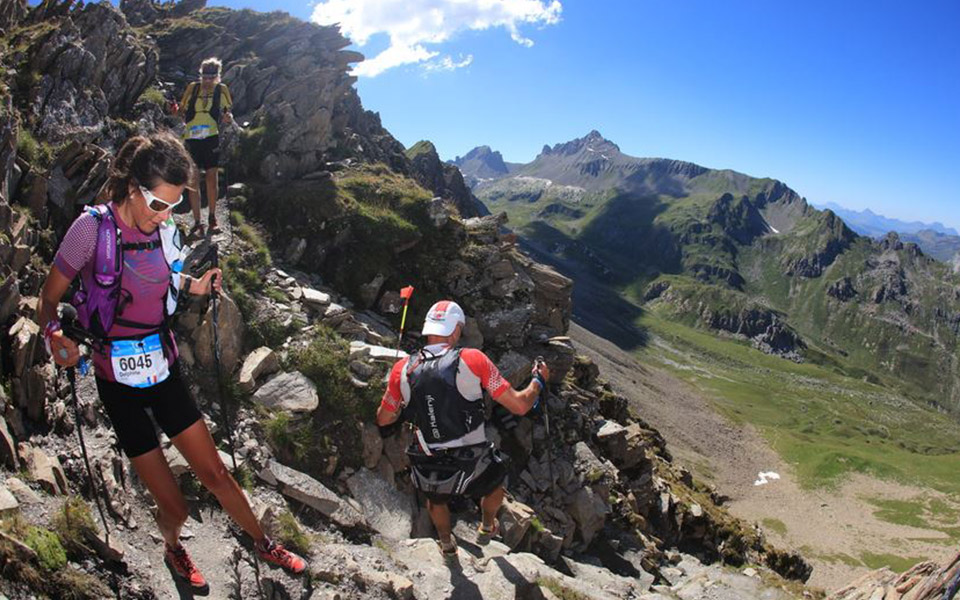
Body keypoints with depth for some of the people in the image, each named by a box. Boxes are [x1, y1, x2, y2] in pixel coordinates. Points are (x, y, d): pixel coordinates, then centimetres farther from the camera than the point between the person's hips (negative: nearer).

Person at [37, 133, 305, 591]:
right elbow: (48, 299, -9)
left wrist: (192, 285, 0)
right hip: (120, 382, -3)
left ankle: (263, 545, 31)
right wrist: (54, 335, -29)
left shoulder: (163, 229, -2)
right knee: (174, 506, 4)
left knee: (215, 473, 10)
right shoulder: (92, 227, -16)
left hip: (164, 369, 4)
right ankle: (173, 548, 38)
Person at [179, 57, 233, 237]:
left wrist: (227, 117, -17)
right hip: (191, 139, 1)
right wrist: (177, 112, -10)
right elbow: (182, 111, 12)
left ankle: (212, 217, 21)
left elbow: (227, 113, 5)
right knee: (193, 180, -2)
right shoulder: (192, 88, 6)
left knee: (212, 178, 5)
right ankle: (197, 222, 2)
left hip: (211, 138, 0)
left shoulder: (221, 90, 4)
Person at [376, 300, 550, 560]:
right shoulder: (473, 360, -17)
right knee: (495, 483, 35)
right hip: (472, 467, -2)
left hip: (428, 471, 2)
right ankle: (487, 527, 61)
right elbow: (519, 405, -14)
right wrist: (538, 380, 7)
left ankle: (447, 545, 63)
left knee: (436, 499, 38)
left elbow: (384, 419, 5)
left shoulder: (403, 369, -8)